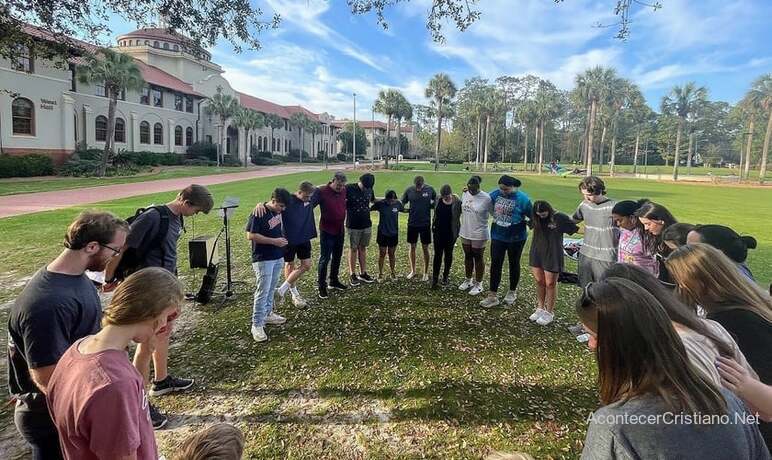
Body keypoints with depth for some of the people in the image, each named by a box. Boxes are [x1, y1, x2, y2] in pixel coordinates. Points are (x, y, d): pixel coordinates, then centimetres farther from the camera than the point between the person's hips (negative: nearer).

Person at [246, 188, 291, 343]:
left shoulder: (278, 211, 5)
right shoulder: (258, 214, -18)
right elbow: (250, 236, -20)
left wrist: (282, 238, 8)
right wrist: (274, 241, -21)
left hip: (278, 257, 8)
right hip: (263, 259, -8)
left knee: (271, 289, 17)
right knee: (263, 291, -6)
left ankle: (267, 314, 33)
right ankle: (257, 325, 2)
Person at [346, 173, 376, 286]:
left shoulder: (369, 189, 1)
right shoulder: (349, 189, -13)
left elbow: (373, 200, 20)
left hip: (367, 225, 4)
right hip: (353, 226, -4)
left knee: (363, 248, 12)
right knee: (353, 249, 6)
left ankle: (363, 273, 21)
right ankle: (352, 274, 16)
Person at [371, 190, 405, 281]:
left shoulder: (398, 203, -6)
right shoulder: (380, 203, -13)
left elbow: (404, 210, 12)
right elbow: (369, 209, -6)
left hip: (394, 233, 2)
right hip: (382, 233, -2)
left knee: (392, 254, 12)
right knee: (382, 254, 6)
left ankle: (393, 273, 27)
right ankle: (380, 274, 19)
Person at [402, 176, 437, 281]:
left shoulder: (430, 189, -7)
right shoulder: (409, 190, -5)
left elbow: (436, 202, 7)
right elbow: (402, 203, 2)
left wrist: (432, 203, -11)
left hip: (425, 223, -1)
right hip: (412, 223, 1)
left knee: (425, 248, 6)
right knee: (412, 247, 11)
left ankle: (426, 272, 20)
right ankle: (413, 270, 28)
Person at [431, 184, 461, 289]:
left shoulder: (457, 202, -12)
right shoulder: (438, 200, -2)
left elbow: (459, 217, -5)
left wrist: (457, 233, -6)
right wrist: (433, 226, 12)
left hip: (450, 233, -2)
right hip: (438, 232, 2)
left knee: (448, 255, 13)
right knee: (437, 255, 0)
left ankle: (445, 276, 28)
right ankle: (435, 279, 1)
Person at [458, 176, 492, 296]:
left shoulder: (486, 198, -18)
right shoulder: (465, 194, 0)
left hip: (479, 234, -5)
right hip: (465, 232, 5)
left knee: (478, 258, 7)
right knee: (467, 256, 18)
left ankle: (478, 284, 22)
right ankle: (468, 280, 35)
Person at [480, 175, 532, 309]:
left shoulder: (522, 198, -15)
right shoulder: (496, 194, -4)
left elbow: (532, 216, -6)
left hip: (515, 238, -3)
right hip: (497, 236, 3)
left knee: (514, 264, 14)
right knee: (495, 264, 2)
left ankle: (512, 292, 34)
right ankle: (492, 296, 10)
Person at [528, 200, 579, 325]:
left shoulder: (560, 218, -12)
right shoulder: (536, 218, 0)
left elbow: (576, 228, -6)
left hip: (553, 256, -4)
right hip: (537, 254, 4)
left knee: (550, 284, 5)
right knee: (539, 281, 11)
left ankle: (549, 312, 19)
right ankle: (540, 308, 29)